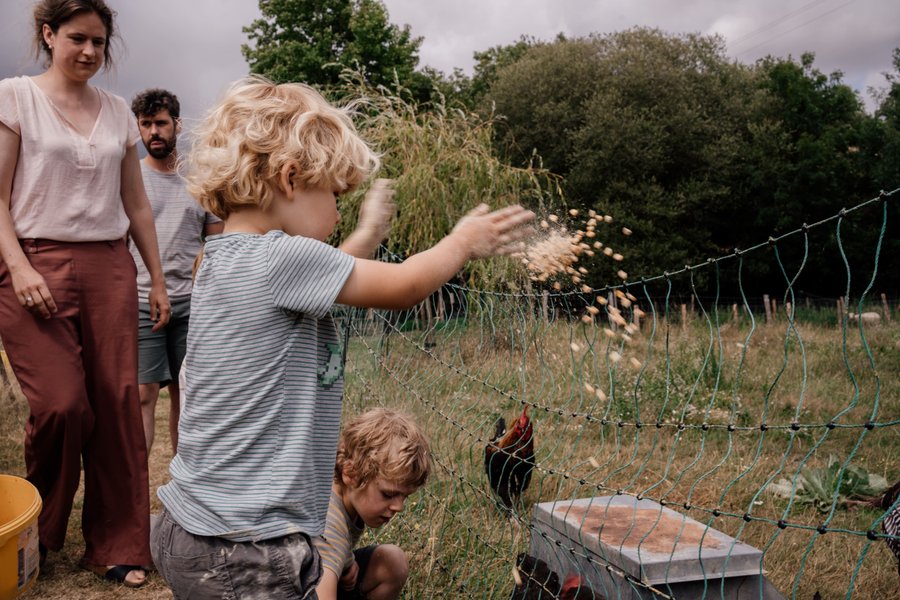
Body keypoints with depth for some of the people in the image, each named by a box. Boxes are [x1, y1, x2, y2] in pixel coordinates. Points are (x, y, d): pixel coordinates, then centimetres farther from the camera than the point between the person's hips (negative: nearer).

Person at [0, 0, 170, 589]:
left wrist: (158, 280, 12)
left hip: (110, 269, 4)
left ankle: (120, 547, 14)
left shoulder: (118, 111, 13)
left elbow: (137, 204, 15)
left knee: (118, 406, 0)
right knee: (61, 403, -10)